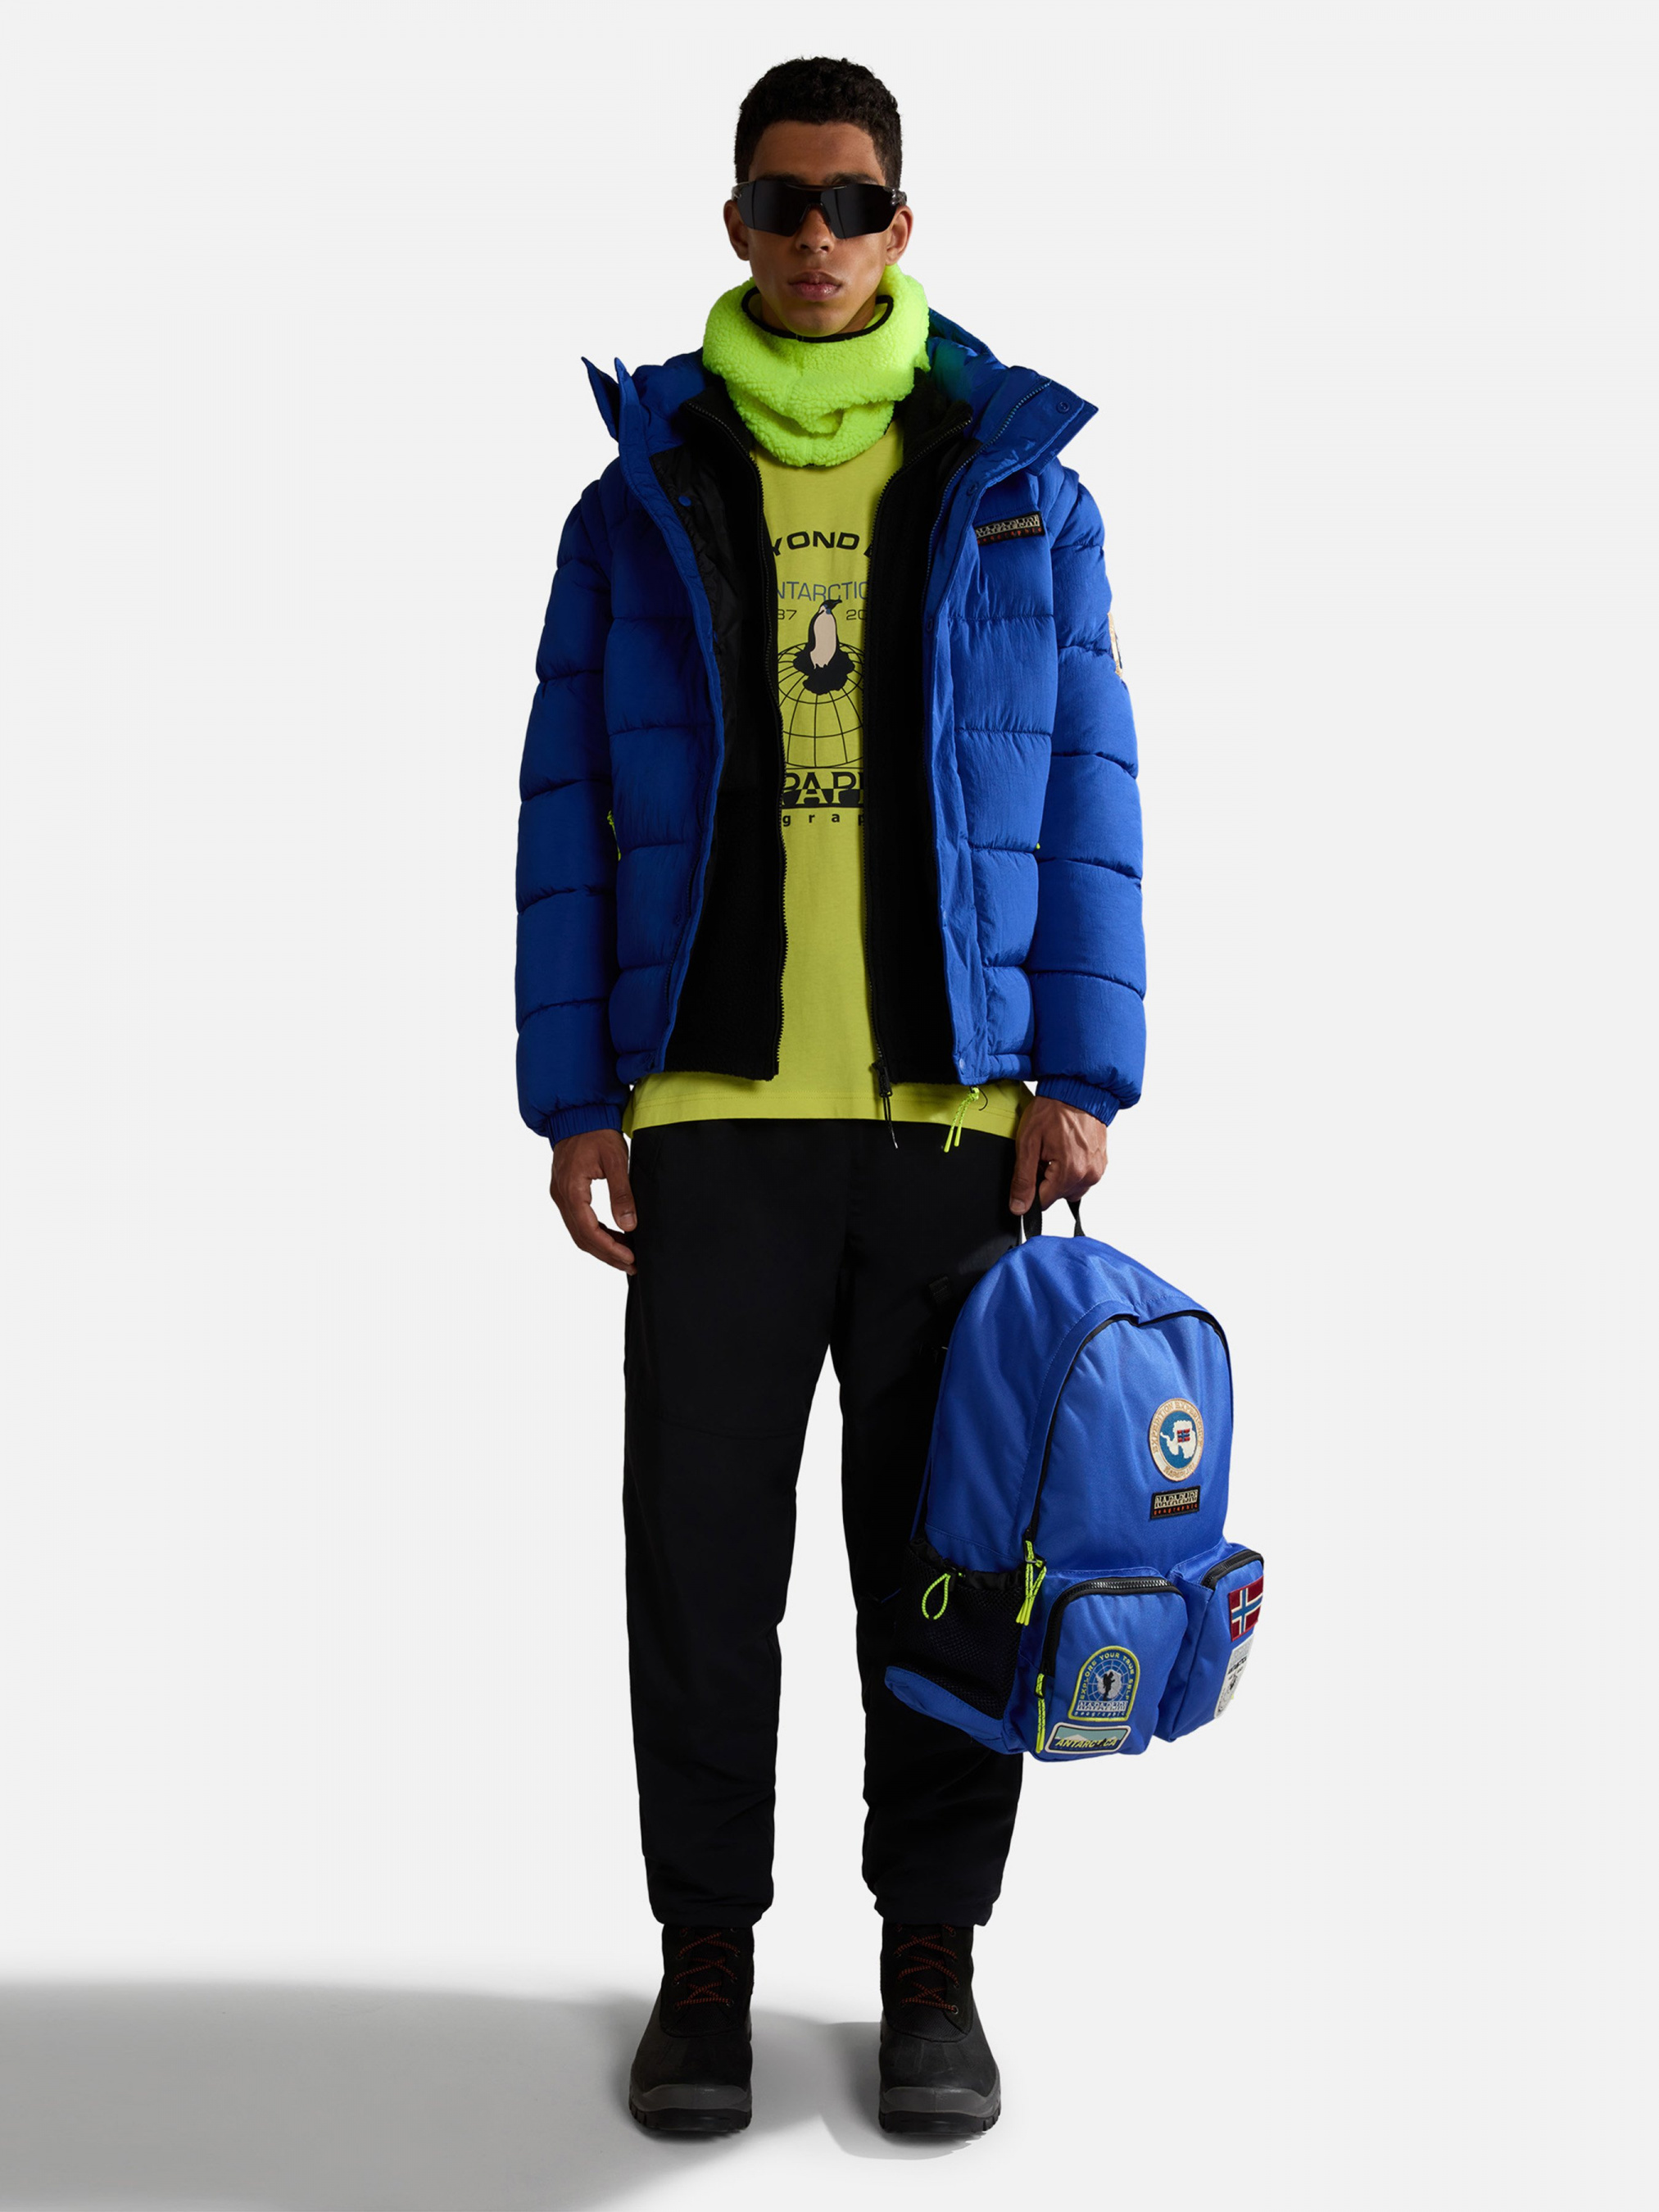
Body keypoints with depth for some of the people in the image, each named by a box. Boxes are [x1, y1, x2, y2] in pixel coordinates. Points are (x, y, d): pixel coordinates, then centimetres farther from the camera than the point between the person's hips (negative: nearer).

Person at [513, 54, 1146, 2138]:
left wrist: (1082, 1079, -4)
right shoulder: (643, 500, 8)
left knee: (944, 1550, 6)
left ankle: (933, 1959, 18)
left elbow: (1087, 798, 5)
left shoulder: (1022, 486, 7)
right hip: (717, 1111, 0)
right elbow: (570, 817, 7)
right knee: (702, 1549, 4)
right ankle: (705, 1950, 18)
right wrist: (571, 1096, 0)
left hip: (958, 1111, 0)